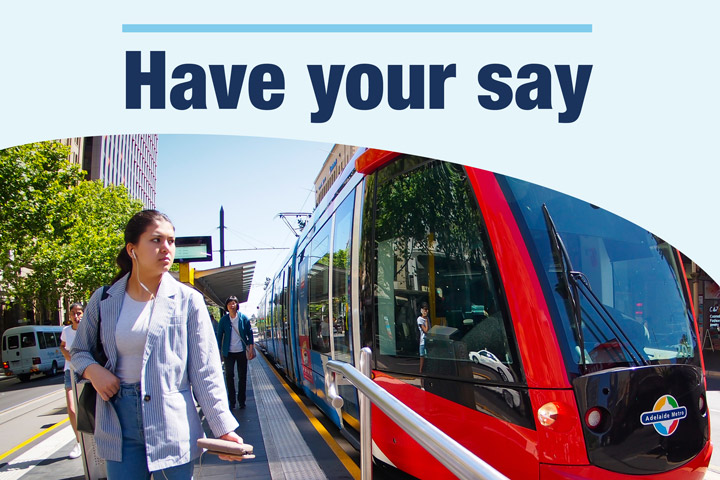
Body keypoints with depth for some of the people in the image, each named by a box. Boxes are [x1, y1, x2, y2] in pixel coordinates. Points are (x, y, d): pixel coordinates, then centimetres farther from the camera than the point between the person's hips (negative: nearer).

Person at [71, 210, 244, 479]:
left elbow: (204, 372, -5)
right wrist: (93, 370, -6)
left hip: (172, 425, -2)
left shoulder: (187, 301, -4)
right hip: (120, 424, 2)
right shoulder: (103, 300, 3)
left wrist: (224, 429, -11)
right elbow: (79, 351, 17)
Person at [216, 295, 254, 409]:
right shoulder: (224, 320, -1)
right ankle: (231, 400, 12)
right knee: (229, 376, 1)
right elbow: (219, 335, 4)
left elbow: (249, 332, 4)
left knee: (242, 377, 5)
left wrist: (251, 346, -2)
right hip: (229, 353, 0)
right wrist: (218, 349, -1)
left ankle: (241, 400, 16)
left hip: (241, 352, 0)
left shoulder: (243, 318, -1)